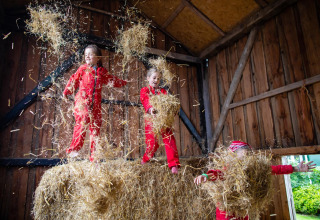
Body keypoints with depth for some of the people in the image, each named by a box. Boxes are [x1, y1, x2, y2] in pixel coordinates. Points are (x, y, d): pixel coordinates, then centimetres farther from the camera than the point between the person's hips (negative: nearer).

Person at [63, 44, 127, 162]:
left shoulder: (102, 71, 14)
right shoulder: (83, 69, 8)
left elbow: (112, 81, 27)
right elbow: (74, 80, 13)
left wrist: (123, 82, 30)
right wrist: (67, 91, 6)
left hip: (95, 104, 3)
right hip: (82, 100, -3)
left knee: (95, 127, 3)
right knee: (83, 119, -28)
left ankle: (93, 156, 13)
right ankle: (74, 148, -17)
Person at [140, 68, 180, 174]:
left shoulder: (163, 91, 19)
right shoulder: (144, 90, 9)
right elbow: (145, 101, -11)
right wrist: (150, 109, -33)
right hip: (151, 119, -2)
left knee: (169, 140, -8)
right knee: (152, 143, -1)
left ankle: (174, 165, -3)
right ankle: (144, 162, 27)